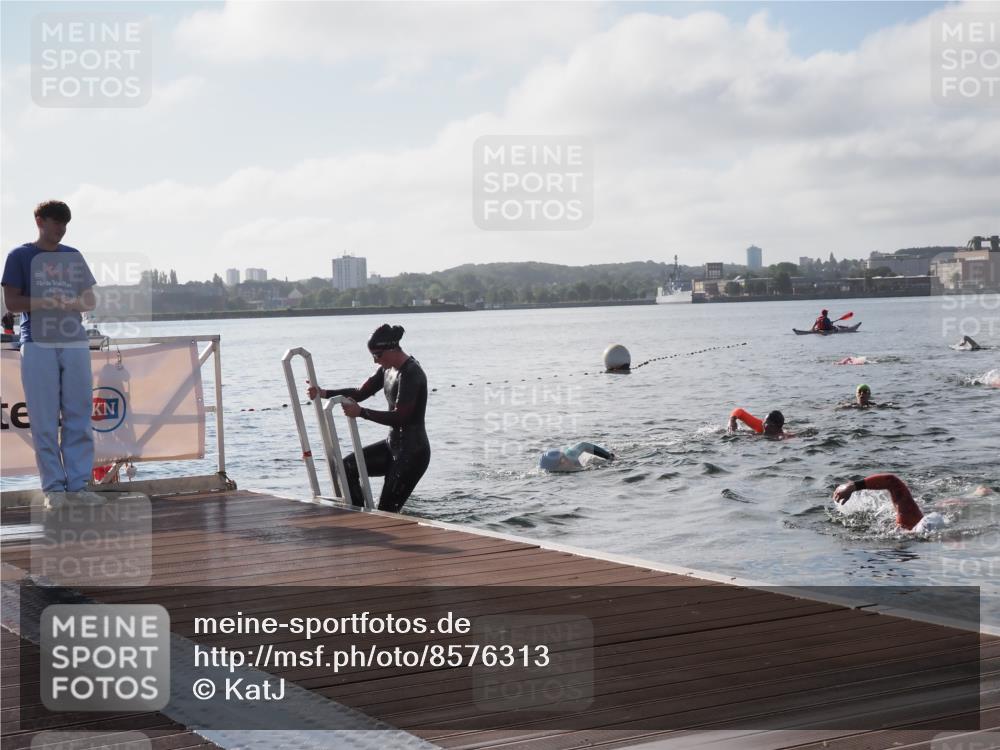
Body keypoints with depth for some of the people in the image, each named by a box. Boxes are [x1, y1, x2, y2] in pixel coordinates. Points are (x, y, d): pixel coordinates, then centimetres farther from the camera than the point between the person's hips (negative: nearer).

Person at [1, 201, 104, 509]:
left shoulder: (74, 257, 15)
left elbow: (91, 300, 14)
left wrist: (72, 303, -8)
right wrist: (47, 302, -16)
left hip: (75, 342, 4)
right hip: (38, 344, -4)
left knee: (79, 417, 1)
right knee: (45, 422, -4)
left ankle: (77, 485, 5)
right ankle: (53, 487, 1)